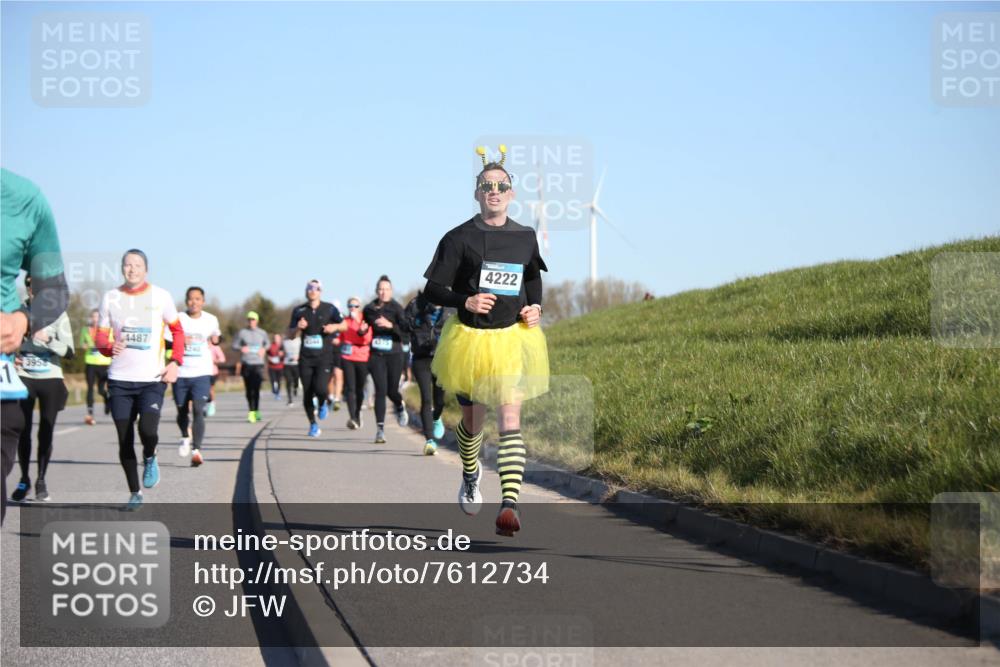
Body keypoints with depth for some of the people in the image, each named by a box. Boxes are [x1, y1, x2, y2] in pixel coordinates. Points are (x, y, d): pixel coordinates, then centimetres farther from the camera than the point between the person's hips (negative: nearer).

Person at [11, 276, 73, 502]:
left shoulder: (58, 315, -3)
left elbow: (69, 351, -8)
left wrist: (49, 340, -23)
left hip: (50, 379, -1)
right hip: (24, 378, 1)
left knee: (46, 432, 0)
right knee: (23, 431, 0)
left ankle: (41, 480, 11)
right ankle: (24, 480, 14)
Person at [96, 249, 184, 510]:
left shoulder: (161, 297, 2)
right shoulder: (110, 298, 5)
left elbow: (177, 331, 11)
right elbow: (100, 337, 8)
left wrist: (175, 362, -3)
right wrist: (110, 347, -16)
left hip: (153, 380, -2)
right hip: (120, 380, 2)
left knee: (148, 430, -22)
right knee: (125, 440, 2)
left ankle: (150, 458, 13)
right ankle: (135, 492, 18)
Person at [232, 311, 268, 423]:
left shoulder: (262, 333, 9)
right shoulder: (242, 333, 5)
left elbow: (267, 344, 24)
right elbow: (234, 345, 8)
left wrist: (264, 349, 3)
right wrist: (241, 348, -12)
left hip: (258, 364, 0)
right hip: (246, 364, 0)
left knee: (256, 388, -12)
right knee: (249, 389, 2)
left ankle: (255, 411, -8)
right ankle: (251, 411, 12)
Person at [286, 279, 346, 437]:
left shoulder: (329, 309, 1)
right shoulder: (299, 311, 7)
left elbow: (344, 325, 10)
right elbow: (290, 335, 10)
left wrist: (335, 326, -11)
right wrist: (298, 328, -11)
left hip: (324, 358, -2)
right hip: (306, 358, 2)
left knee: (320, 388, -21)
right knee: (307, 393, 1)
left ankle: (322, 404, 15)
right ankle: (313, 424, 20)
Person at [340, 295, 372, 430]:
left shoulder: (365, 321, 1)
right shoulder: (344, 321, 6)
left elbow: (367, 340, -10)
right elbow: (340, 338, 17)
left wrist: (363, 331, -28)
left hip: (362, 358, 0)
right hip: (347, 358, 0)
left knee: (359, 388, 11)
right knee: (350, 388, -14)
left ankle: (357, 414, 33)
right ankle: (353, 418, -24)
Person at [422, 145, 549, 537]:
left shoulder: (525, 237, 5)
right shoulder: (459, 238, -4)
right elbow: (433, 290, -5)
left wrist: (535, 307, 3)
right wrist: (466, 301, -23)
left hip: (513, 339, 0)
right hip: (470, 338, 0)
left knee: (510, 419, -16)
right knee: (472, 421, 16)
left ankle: (510, 504, -26)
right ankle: (470, 475, 49)